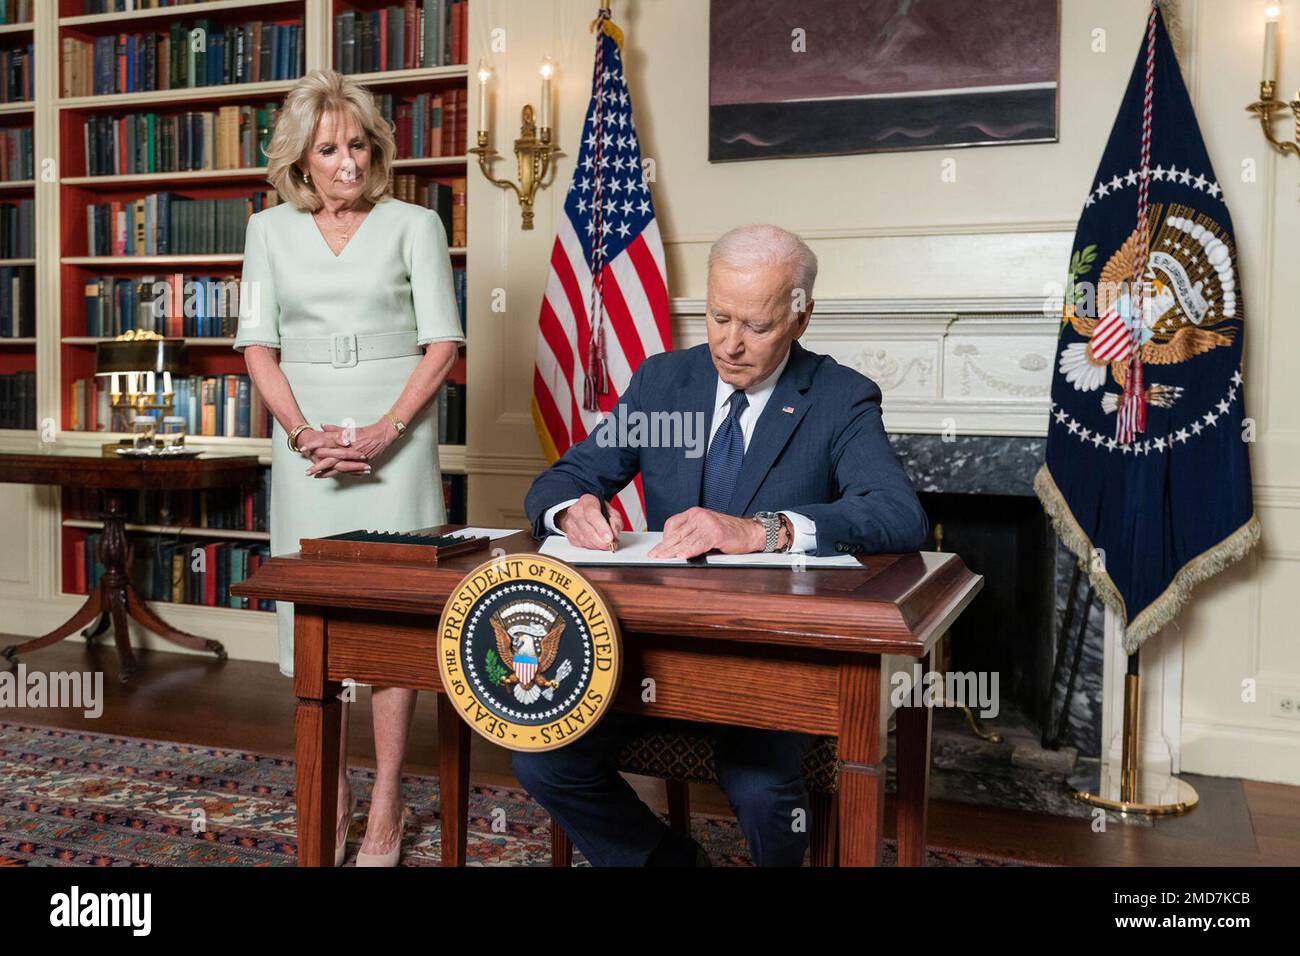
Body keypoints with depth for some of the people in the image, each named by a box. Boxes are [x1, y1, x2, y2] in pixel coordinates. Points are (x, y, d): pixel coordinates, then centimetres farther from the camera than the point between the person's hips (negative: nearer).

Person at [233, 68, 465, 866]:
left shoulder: (415, 225, 4)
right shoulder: (271, 231, 11)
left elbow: (443, 343, -2)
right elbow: (258, 345, 7)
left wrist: (383, 433, -13)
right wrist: (305, 433, -9)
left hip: (396, 431, -2)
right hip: (308, 433, 3)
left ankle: (386, 807, 5)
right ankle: (330, 799, 14)